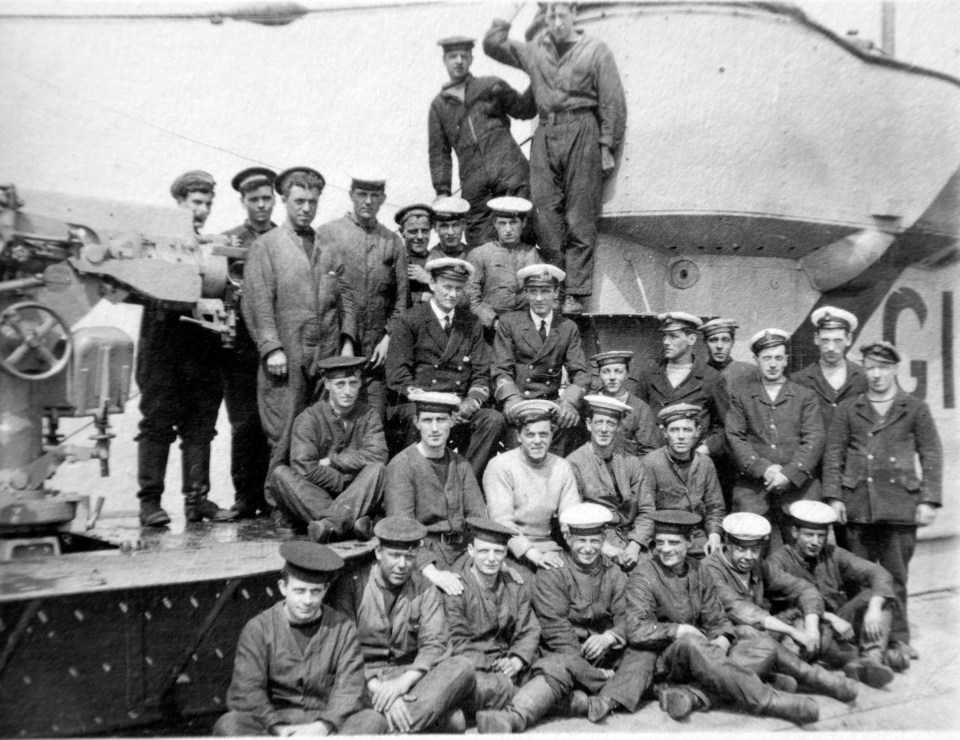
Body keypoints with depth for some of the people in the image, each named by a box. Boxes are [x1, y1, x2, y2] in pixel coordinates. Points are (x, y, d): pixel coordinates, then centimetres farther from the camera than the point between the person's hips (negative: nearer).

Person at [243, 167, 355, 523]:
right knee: (284, 436, -2)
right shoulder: (265, 246, 5)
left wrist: (347, 340, 5)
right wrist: (271, 347, -12)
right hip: (286, 359, -3)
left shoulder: (329, 247, 17)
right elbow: (258, 302, -3)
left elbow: (345, 296, 16)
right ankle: (280, 504, 10)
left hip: (328, 357, 4)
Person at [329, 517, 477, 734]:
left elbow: (435, 645, -2)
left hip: (410, 675, 5)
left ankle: (398, 728, -34)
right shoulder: (352, 586, 0)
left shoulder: (425, 590, 9)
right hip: (365, 680, -4)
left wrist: (403, 681, -21)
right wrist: (377, 688, -22)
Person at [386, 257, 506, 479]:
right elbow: (397, 376, -4)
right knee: (419, 419, -36)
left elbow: (481, 375, 11)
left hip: (460, 408, 3)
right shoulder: (409, 322, 5)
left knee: (494, 419, -25)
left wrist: (470, 403, -11)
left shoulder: (471, 324, 17)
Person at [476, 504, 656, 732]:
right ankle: (513, 719, -55)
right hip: (567, 652, -4)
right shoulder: (550, 575, -1)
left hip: (608, 652, 5)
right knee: (558, 667, -35)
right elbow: (556, 630, -8)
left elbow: (626, 619, 7)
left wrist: (610, 636, -18)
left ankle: (605, 702, -39)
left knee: (646, 658, -19)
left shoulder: (614, 574, 14)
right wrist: (594, 674, -16)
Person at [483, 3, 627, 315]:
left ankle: (576, 294, -5)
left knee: (580, 220, -6)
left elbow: (613, 103, 2)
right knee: (546, 216, -3)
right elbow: (492, 45, 23)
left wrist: (607, 147, -5)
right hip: (545, 134, 4)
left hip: (581, 133, -3)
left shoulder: (595, 50, 7)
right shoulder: (534, 51, 18)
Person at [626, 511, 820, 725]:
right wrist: (682, 631, -19)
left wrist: (722, 640, -13)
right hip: (664, 662, -6)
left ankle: (692, 694, -29)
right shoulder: (642, 578, -6)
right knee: (691, 642, -38)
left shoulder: (698, 571, 11)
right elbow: (636, 632, -16)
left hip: (702, 654, 6)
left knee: (765, 650, -12)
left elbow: (718, 620, 8)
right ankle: (765, 700, -33)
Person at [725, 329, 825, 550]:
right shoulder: (741, 395, 12)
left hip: (799, 484, 1)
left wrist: (790, 474, -11)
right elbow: (734, 437, 3)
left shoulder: (805, 396, 12)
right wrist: (762, 468, -11)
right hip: (753, 485, 0)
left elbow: (814, 440, 2)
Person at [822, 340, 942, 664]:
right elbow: (833, 454, 8)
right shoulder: (848, 410, 10)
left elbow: (932, 456, 6)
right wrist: (833, 496, 0)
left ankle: (897, 639, 14)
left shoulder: (915, 409, 8)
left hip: (900, 503, -1)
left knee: (895, 575, 3)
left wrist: (929, 500, -2)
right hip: (857, 504, 1)